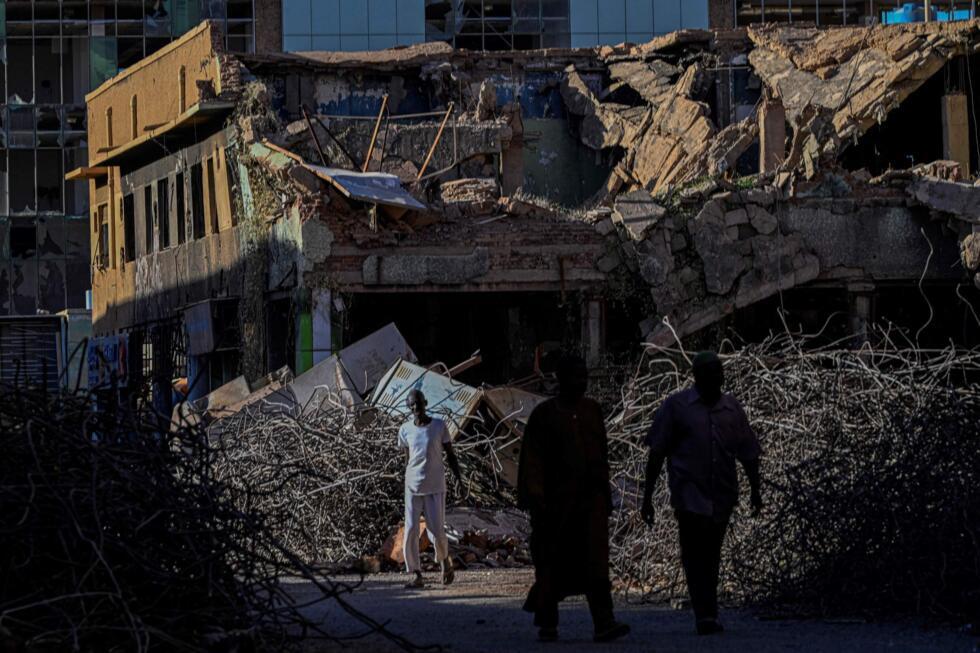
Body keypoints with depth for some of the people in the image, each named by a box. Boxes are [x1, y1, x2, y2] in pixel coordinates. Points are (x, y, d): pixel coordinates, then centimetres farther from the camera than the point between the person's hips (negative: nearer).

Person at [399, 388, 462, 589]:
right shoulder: (405, 430, 2)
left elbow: (450, 454, 2)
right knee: (410, 530, -7)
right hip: (413, 487, 2)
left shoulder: (439, 426, -3)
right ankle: (416, 574, -2)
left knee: (436, 531, -3)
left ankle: (445, 560, 27)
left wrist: (459, 479, -4)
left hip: (435, 487, -2)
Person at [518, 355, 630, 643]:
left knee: (596, 559, -9)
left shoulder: (593, 411, 9)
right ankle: (546, 622, 20)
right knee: (553, 562, 6)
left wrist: (605, 493, 15)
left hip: (591, 498, 3)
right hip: (556, 498, -3)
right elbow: (532, 458, -8)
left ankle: (603, 624, -17)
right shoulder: (544, 414, -4)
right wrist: (535, 499, -16)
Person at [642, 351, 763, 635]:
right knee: (695, 554, -15)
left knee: (711, 557, 10)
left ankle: (706, 615, 19)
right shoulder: (676, 406, 1)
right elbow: (657, 453, 1)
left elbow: (748, 452, 16)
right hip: (690, 492, -4)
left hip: (722, 494, 4)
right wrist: (647, 496, -2)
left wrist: (755, 489, 12)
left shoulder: (732, 408, 11)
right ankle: (706, 615, -20)